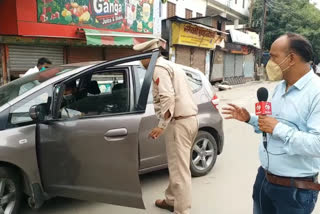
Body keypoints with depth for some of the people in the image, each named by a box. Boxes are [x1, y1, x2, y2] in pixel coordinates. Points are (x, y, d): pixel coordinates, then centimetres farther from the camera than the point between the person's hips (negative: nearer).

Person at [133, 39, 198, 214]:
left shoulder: (159, 68, -8)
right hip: (189, 119, 11)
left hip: (179, 122, -10)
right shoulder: (171, 65, 23)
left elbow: (168, 98, -21)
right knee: (176, 166, 20)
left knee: (179, 170, -4)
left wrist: (162, 125, -20)